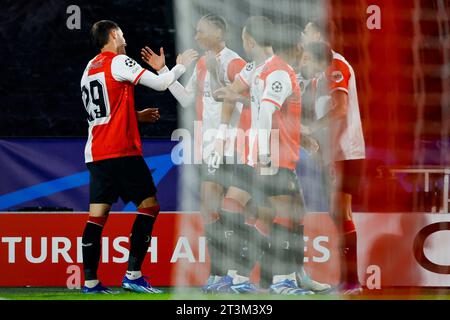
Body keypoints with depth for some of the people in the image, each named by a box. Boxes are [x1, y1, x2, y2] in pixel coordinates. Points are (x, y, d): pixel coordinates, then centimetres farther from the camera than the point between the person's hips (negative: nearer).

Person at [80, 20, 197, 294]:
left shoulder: (89, 69, 17)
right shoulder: (119, 62, -7)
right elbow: (161, 84, -9)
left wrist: (136, 115, 29)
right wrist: (181, 66, 8)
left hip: (95, 154, 7)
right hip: (121, 152, -7)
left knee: (97, 215, 4)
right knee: (149, 207, 0)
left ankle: (90, 281, -1)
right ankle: (133, 275, -8)